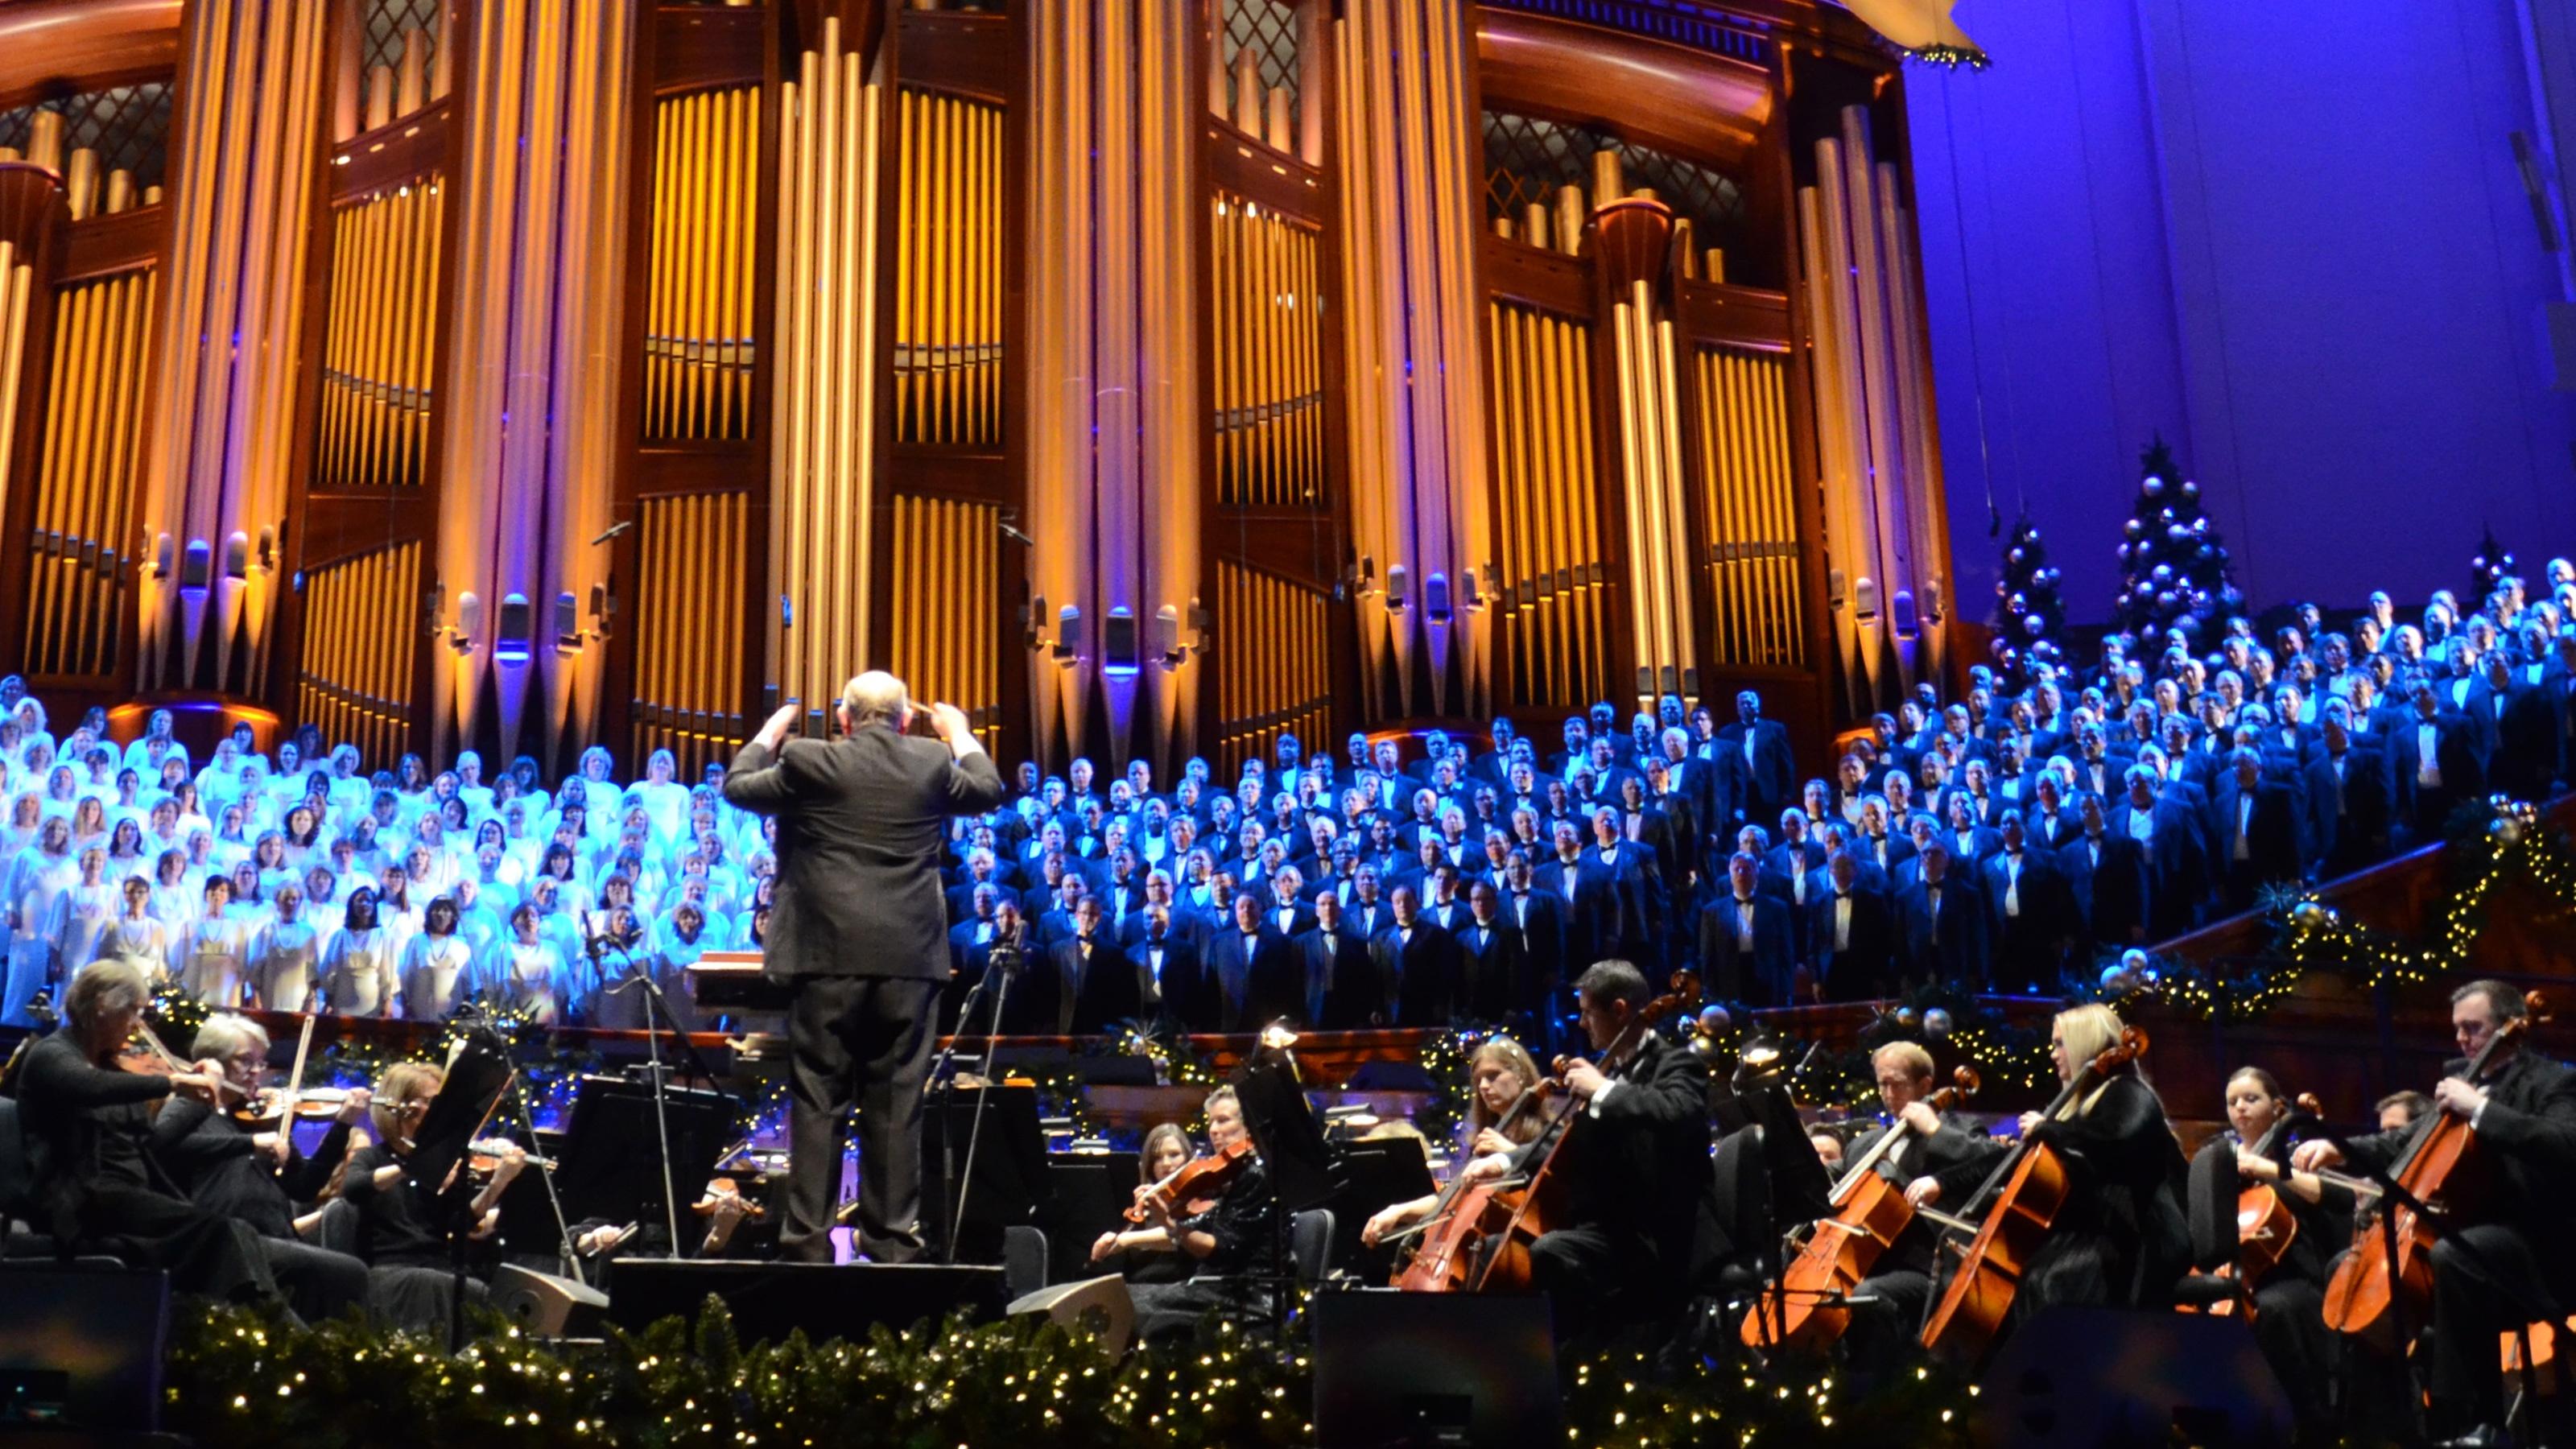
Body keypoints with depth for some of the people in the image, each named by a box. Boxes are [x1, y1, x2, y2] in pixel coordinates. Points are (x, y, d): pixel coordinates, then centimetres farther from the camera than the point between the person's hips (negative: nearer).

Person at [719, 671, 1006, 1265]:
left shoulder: (808, 762, -2)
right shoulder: (932, 763, 3)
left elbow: (738, 787, 15)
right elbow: (988, 790, 22)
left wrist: (768, 734, 31)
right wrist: (961, 735, 37)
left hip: (827, 956, -1)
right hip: (908, 959, 2)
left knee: (816, 1100, 4)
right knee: (895, 1102, 6)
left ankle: (809, 1238, 4)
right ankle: (892, 1239, 8)